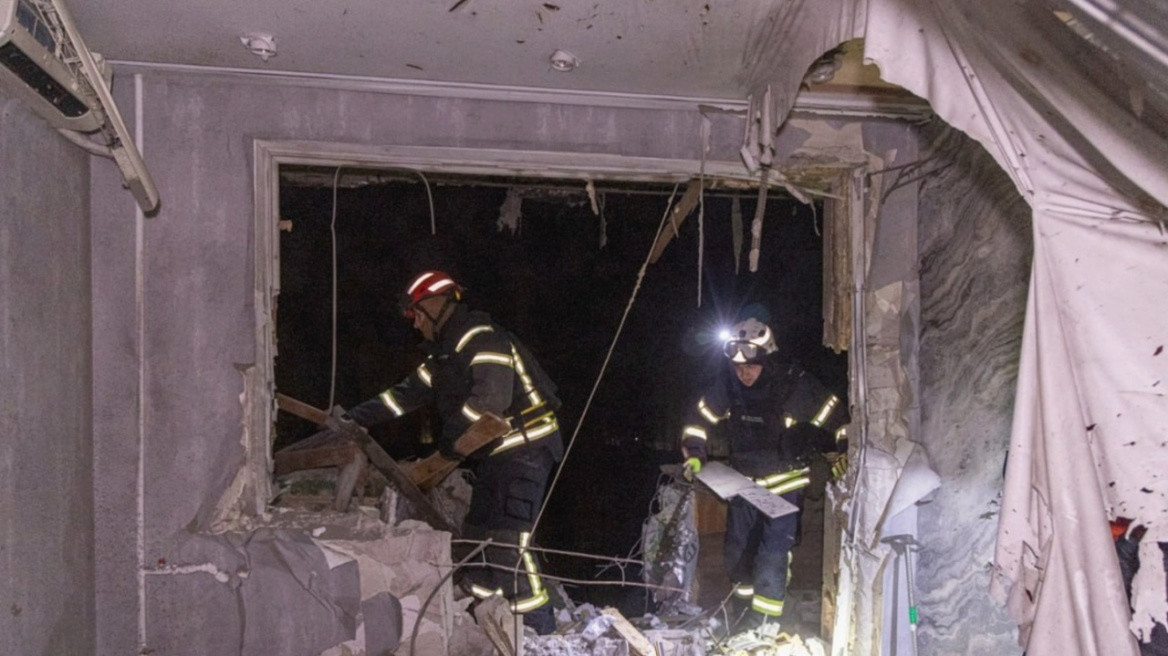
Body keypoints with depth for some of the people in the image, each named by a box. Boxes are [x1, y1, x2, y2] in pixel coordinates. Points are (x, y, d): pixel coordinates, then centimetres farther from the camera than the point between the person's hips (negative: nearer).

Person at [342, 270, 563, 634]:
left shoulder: (480, 337, -14)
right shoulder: (445, 352, 19)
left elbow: (491, 396, -26)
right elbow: (409, 393, 21)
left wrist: (450, 437, -15)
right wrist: (355, 417, 18)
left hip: (523, 448, -10)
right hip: (495, 454, 10)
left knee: (508, 540, -15)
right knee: (478, 533, 12)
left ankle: (539, 629, -9)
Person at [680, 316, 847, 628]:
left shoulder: (797, 386, -21)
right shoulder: (726, 387, -11)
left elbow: (835, 419, -11)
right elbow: (700, 419, 1)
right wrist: (694, 454, -9)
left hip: (784, 482, -4)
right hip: (744, 481, 5)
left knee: (773, 551, -13)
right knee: (736, 551, 14)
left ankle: (763, 614, 0)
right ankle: (746, 600, 36)